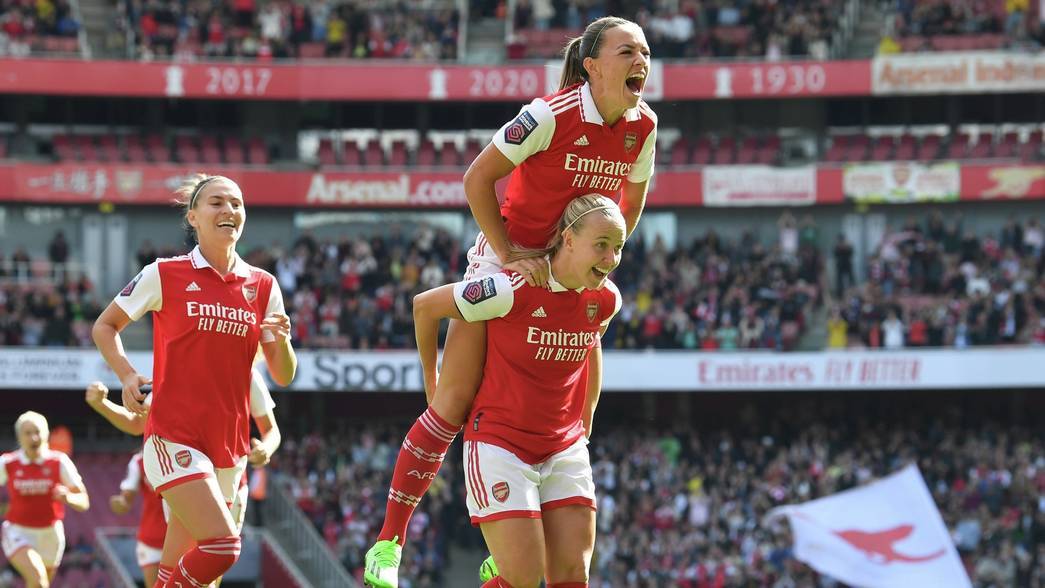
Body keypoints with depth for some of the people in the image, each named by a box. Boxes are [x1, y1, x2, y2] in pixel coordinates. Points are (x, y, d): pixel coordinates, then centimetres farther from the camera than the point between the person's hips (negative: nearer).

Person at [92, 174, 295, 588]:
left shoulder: (262, 286, 8)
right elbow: (105, 327, 8)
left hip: (229, 444, 4)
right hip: (173, 434, -4)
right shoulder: (165, 275, -2)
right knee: (222, 545, -22)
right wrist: (127, 376, -9)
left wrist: (280, 341, -12)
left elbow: (283, 376, 10)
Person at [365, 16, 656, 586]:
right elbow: (477, 178, -17)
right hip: (505, 262, -6)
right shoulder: (552, 115, -22)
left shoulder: (642, 127, -5)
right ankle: (389, 542, -2)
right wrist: (509, 255, -20)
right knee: (453, 405, -9)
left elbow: (632, 198, 13)